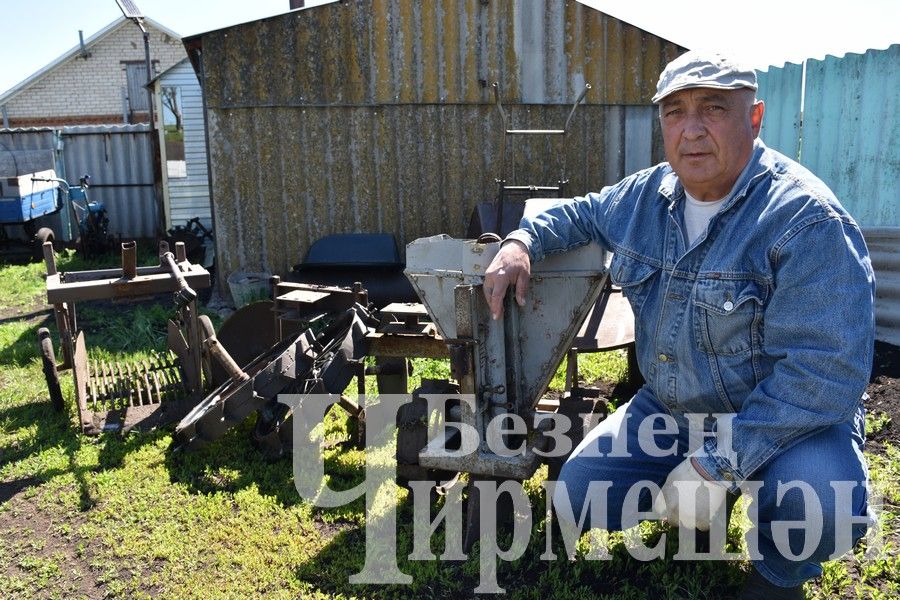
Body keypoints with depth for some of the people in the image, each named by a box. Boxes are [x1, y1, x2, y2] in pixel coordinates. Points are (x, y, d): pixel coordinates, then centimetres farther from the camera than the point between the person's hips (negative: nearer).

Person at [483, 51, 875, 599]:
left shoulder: (807, 221, -24)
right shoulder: (645, 195, -2)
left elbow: (824, 372, -29)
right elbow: (580, 214, 17)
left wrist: (718, 462, -30)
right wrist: (522, 241, -5)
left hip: (787, 419, -5)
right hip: (669, 409, 5)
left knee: (817, 506, -35)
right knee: (577, 499, -2)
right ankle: (697, 493, 24)